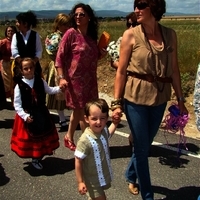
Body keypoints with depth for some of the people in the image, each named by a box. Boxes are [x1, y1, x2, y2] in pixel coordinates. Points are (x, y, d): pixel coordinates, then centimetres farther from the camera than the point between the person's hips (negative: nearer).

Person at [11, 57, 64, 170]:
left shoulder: (40, 81, -4)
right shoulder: (19, 86, -14)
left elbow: (48, 90, 15)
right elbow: (17, 105, -12)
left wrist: (59, 88, -1)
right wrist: (25, 116, -21)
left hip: (42, 114, 4)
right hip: (28, 116, -4)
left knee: (44, 137, 14)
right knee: (31, 139, 6)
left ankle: (39, 157, 34)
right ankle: (35, 160, 27)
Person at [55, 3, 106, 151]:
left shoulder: (92, 36, 8)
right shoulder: (71, 33, -10)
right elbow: (60, 56, -11)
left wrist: (101, 54, 0)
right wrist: (61, 77, -19)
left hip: (90, 79, 7)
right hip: (75, 79, -7)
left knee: (78, 110, 16)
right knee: (82, 110, 1)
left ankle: (69, 138, 33)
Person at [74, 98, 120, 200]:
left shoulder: (104, 130, -11)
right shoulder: (85, 140, -32)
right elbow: (78, 161, -23)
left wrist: (115, 123, 9)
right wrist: (80, 182, -19)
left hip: (104, 176, 7)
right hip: (92, 181, -7)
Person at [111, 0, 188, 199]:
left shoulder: (170, 35, 1)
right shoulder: (131, 35, -8)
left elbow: (174, 69, 6)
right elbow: (121, 71, -7)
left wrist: (180, 99, 7)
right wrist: (116, 102, -9)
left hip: (159, 99, 4)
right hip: (136, 98, -4)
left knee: (146, 144, 19)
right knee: (142, 146, 7)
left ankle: (130, 175, 46)